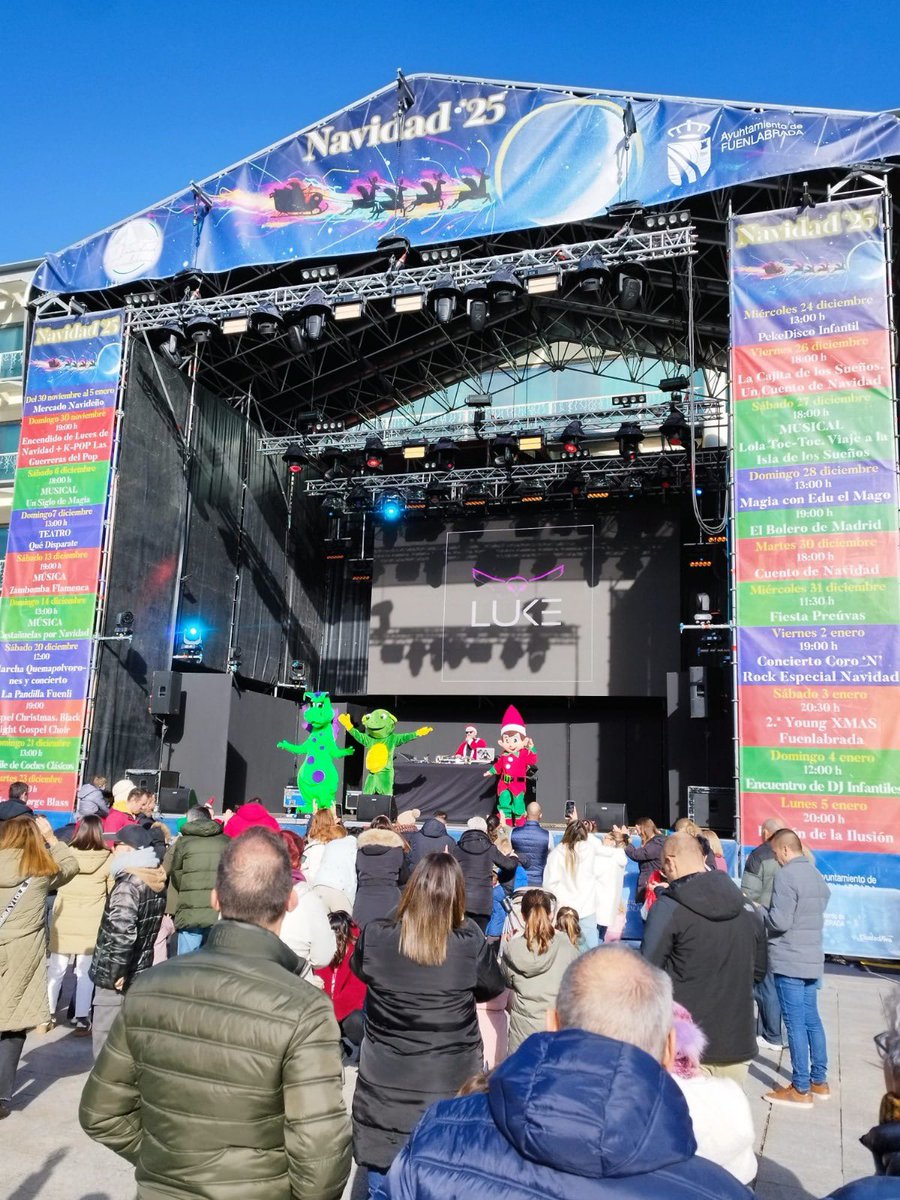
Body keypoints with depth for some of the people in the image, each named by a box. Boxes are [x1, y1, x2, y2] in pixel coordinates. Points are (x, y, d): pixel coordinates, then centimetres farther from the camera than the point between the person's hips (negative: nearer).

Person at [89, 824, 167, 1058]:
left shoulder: (128, 884, -19)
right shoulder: (157, 882, 7)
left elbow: (122, 933, -28)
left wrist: (116, 972, -18)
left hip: (114, 978, -8)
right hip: (140, 974, 8)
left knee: (105, 1039, 1)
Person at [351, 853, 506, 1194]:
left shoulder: (374, 937, -13)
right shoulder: (470, 944, -17)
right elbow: (494, 987, 4)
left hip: (385, 1090, 1)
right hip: (450, 1090, -1)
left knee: (382, 1183, 19)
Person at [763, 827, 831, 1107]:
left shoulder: (786, 875, -16)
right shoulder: (817, 876, 11)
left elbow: (780, 921, -20)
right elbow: (812, 916, 14)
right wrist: (767, 911, 14)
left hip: (789, 961, -8)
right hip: (813, 959, 8)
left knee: (795, 1024, -2)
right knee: (811, 1020, 16)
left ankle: (801, 1089, 4)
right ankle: (819, 1081, 24)